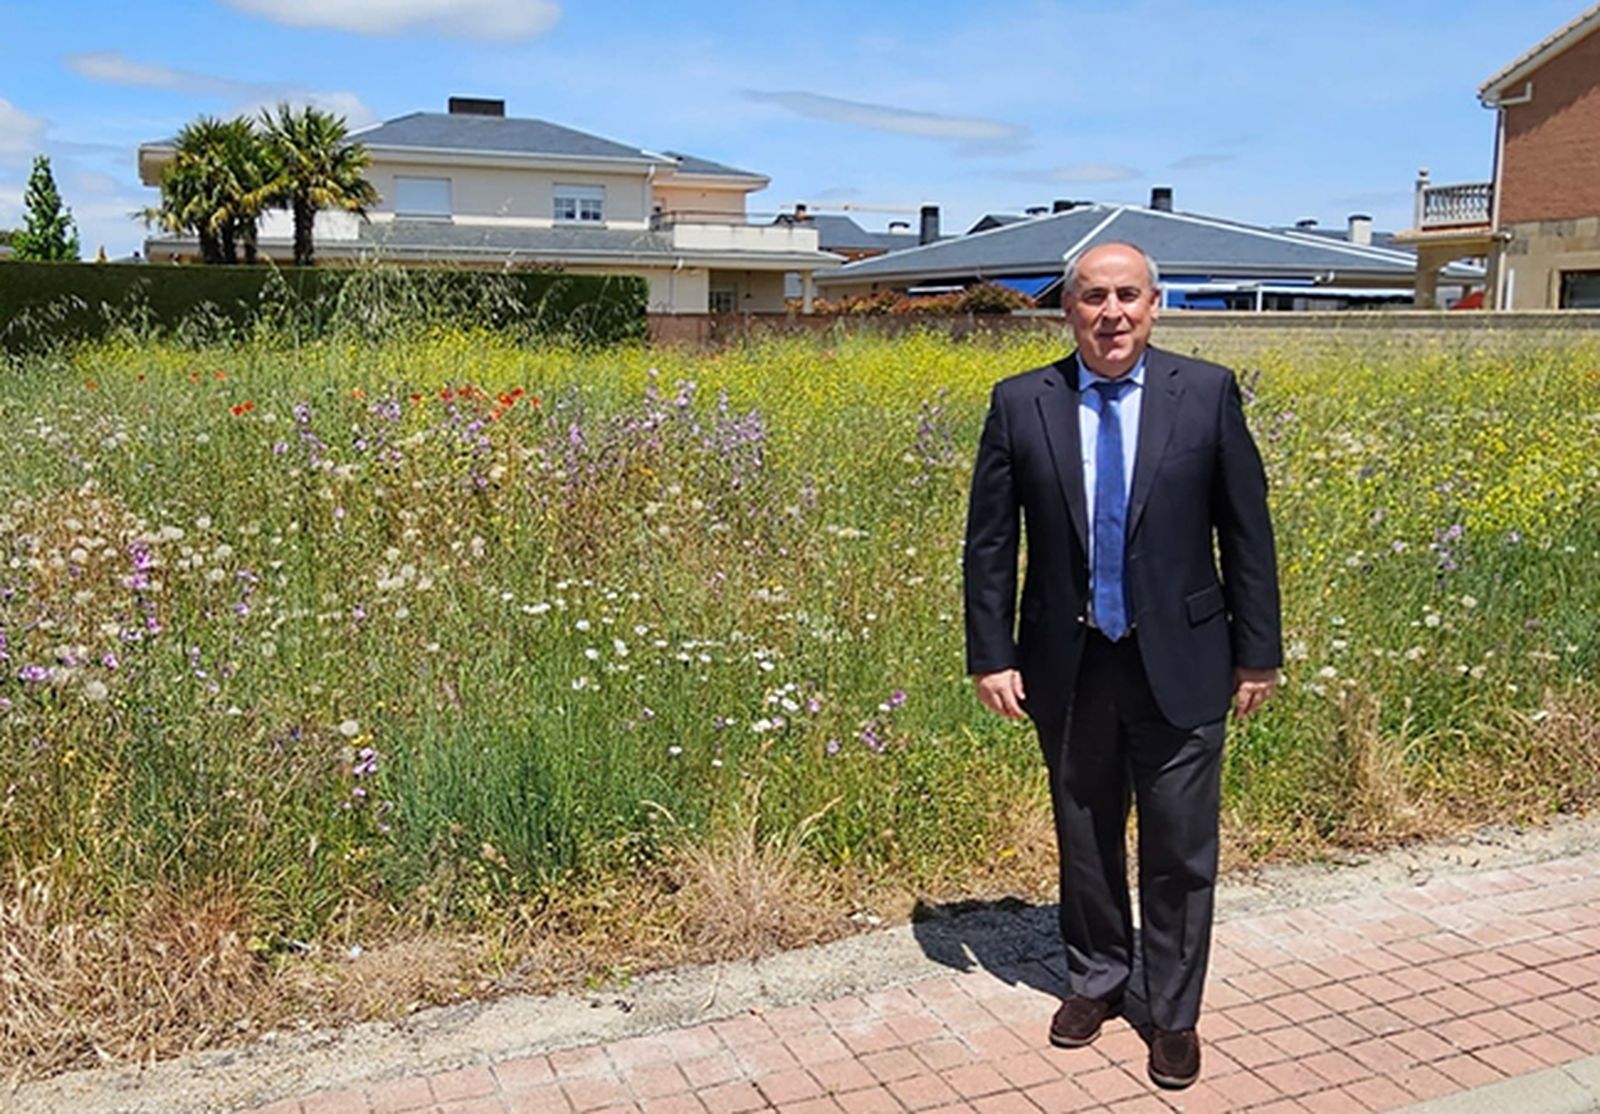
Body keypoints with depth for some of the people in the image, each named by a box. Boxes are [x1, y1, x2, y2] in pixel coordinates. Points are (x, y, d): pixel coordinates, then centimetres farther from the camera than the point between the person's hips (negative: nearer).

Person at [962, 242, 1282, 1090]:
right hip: (1068, 666, 1)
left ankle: (1173, 1011, 28)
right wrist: (991, 656, -3)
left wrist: (1258, 652, 0)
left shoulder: (1207, 393, -5)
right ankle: (1096, 979, 39)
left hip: (1179, 662, -1)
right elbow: (989, 542, 0)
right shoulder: (1021, 404, -3)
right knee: (1084, 839, 17)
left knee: (1180, 850, 8)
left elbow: (1246, 532, -1)